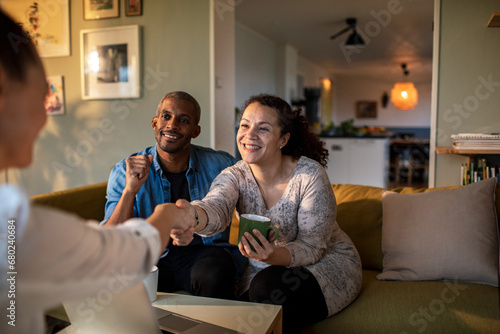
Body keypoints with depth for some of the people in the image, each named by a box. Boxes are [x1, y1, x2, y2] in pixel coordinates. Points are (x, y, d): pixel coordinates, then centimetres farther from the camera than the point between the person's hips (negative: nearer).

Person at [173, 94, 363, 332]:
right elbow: (215, 206, -33)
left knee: (269, 285, -30)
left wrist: (275, 256, -41)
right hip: (266, 271, 3)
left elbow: (311, 247, -19)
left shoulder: (309, 175, -20)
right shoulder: (235, 176, -10)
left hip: (327, 262, -2)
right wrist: (191, 217, -59)